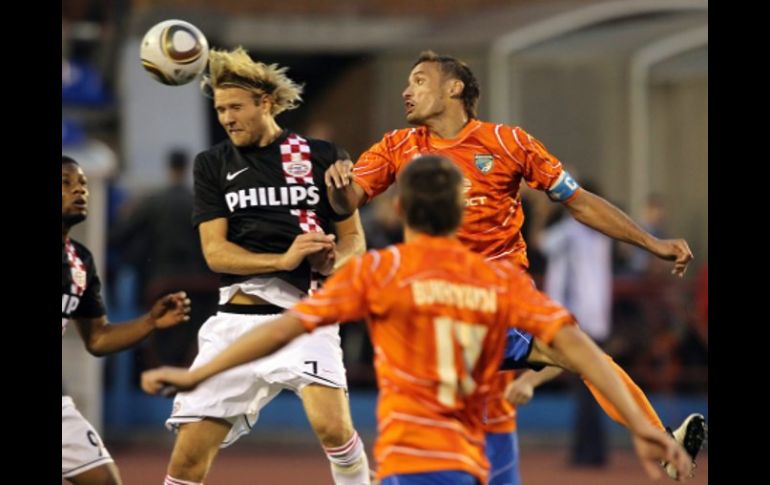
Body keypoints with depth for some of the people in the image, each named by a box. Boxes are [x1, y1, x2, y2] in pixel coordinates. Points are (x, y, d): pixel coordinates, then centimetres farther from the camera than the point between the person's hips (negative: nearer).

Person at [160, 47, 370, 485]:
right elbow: (215, 251, 1)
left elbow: (353, 237, 12)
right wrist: (283, 260, -16)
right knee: (192, 448, -4)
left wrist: (333, 261, -13)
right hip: (239, 315, 2)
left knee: (332, 425, -25)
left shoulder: (320, 156, 7)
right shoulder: (213, 165, 10)